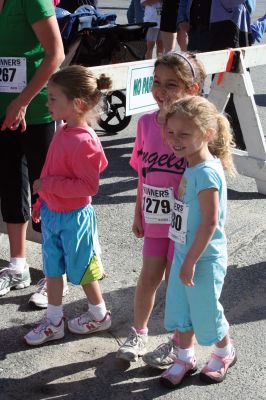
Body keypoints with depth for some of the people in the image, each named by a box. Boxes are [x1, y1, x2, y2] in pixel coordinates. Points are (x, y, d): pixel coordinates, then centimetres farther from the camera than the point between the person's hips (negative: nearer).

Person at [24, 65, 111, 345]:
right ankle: (54, 322, 31)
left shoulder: (84, 141, -26)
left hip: (74, 217, -8)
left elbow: (88, 186, -28)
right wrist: (41, 203, 19)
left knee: (81, 269, 11)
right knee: (52, 269, 16)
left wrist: (48, 185, -25)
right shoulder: (62, 132, 2)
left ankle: (99, 315, 33)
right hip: (52, 214, 8)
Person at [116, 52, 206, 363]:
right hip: (154, 219, 4)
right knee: (149, 278, 15)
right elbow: (143, 173, 8)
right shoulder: (146, 122, -1)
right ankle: (138, 332, 37)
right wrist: (138, 213, 11)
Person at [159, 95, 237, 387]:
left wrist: (191, 261, -21)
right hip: (184, 253, 8)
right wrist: (184, 258, 14)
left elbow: (210, 222, -26)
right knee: (180, 308, 18)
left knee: (204, 311, 11)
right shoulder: (191, 167, 2)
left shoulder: (206, 172, -25)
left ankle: (225, 353, 37)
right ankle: (185, 358, 37)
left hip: (203, 258, -8)